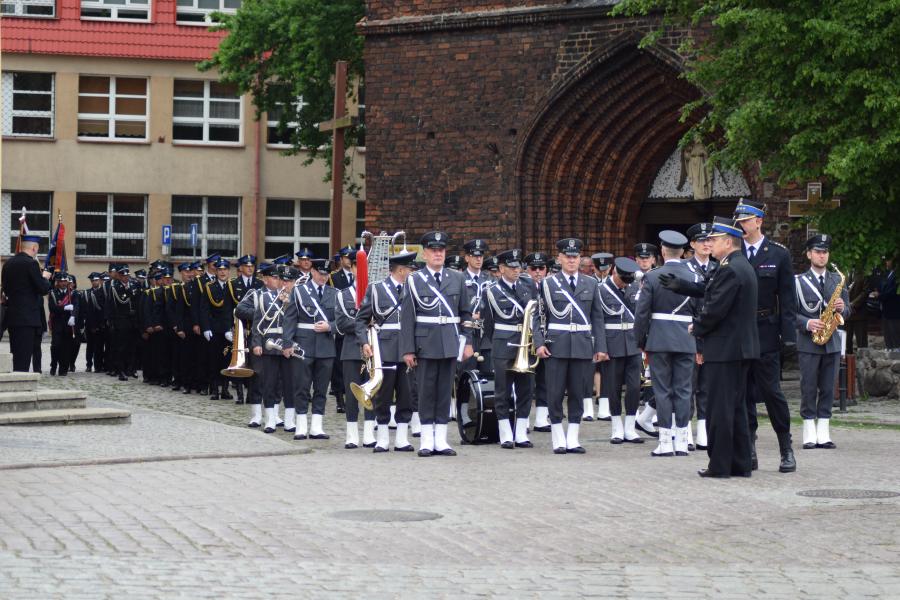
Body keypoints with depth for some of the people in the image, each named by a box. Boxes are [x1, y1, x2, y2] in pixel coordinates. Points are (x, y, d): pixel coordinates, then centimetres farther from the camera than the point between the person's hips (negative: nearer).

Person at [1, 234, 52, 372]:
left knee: (16, 355, 12)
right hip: (27, 318, -8)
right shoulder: (31, 263, -13)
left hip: (11, 317, 8)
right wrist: (45, 278, 7)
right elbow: (43, 289, -13)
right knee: (24, 355, -7)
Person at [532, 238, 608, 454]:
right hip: (557, 345, -2)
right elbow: (538, 315, 3)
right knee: (555, 393, -1)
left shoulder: (591, 284, 11)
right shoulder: (548, 284, 4)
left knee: (578, 393, 4)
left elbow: (597, 317, 10)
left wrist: (601, 347, 4)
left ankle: (572, 439, 11)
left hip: (583, 346, 2)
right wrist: (539, 343, -8)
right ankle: (558, 440, 7)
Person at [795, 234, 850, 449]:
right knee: (808, 389, -2)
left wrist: (842, 308, -10)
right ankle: (810, 434, 2)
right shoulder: (798, 281, 1)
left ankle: (823, 433, 8)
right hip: (808, 343, -3)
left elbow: (847, 311, 13)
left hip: (832, 342, 3)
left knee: (828, 389, 4)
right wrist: (807, 323, -20)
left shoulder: (838, 280, 12)